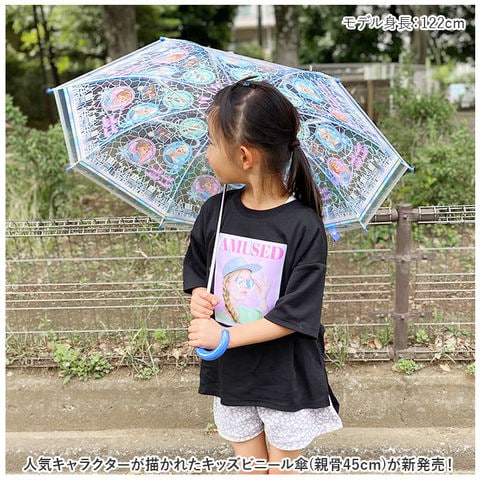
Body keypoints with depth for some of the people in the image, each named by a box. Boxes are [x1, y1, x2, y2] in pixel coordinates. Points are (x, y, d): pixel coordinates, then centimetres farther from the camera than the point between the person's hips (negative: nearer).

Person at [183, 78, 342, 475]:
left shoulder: (304, 226, -21)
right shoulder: (215, 211, -6)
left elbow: (294, 315, -21)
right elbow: (196, 270, 8)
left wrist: (223, 337, -23)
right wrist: (198, 296, -13)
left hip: (286, 379, -4)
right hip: (231, 373, 4)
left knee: (281, 469, 19)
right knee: (248, 467, 22)